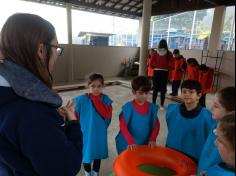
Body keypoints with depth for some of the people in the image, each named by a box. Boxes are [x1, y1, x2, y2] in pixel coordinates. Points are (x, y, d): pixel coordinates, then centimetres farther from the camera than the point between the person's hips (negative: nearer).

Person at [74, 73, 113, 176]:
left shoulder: (105, 99, -12)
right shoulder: (81, 100, -18)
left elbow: (107, 116, -24)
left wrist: (97, 100, -25)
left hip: (100, 134, 2)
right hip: (86, 133, -2)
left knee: (98, 155, 22)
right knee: (86, 155, 20)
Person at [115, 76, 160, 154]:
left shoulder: (152, 107, -4)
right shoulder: (128, 107, -15)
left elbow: (156, 125, 1)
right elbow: (123, 126, -15)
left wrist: (152, 139, -11)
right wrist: (130, 141, -23)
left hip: (146, 144, 3)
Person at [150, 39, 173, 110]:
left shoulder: (155, 53, -1)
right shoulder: (169, 54, -3)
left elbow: (151, 64, -3)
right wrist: (167, 68, 11)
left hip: (156, 72, 1)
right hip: (165, 73, -1)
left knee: (155, 89, 9)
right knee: (163, 89, 6)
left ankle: (153, 104, 15)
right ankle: (162, 105, 11)